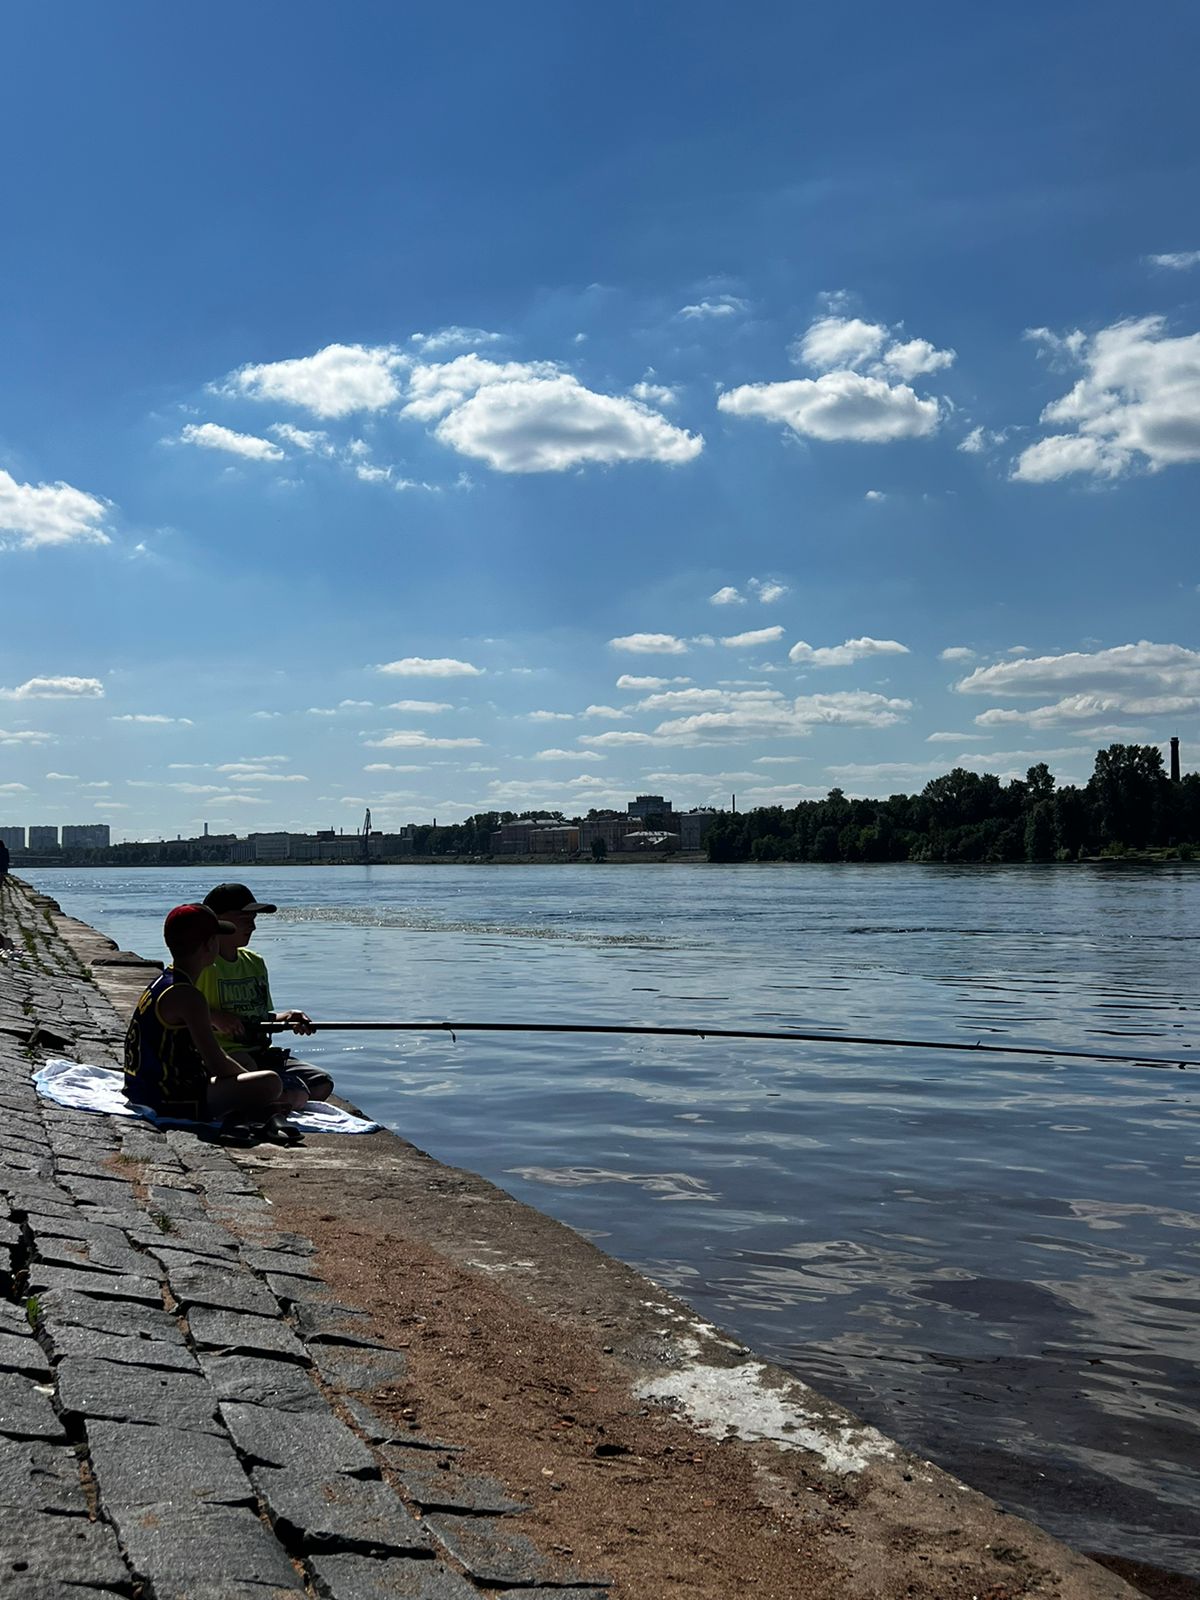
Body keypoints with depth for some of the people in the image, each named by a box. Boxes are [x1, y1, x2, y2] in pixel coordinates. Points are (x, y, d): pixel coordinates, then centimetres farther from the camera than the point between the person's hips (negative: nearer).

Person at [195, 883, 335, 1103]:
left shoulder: (255, 962, 17)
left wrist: (283, 1018, 4)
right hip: (224, 1056, -8)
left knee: (321, 1084, -7)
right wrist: (214, 1017, -21)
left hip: (260, 1053, 8)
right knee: (295, 1093, -26)